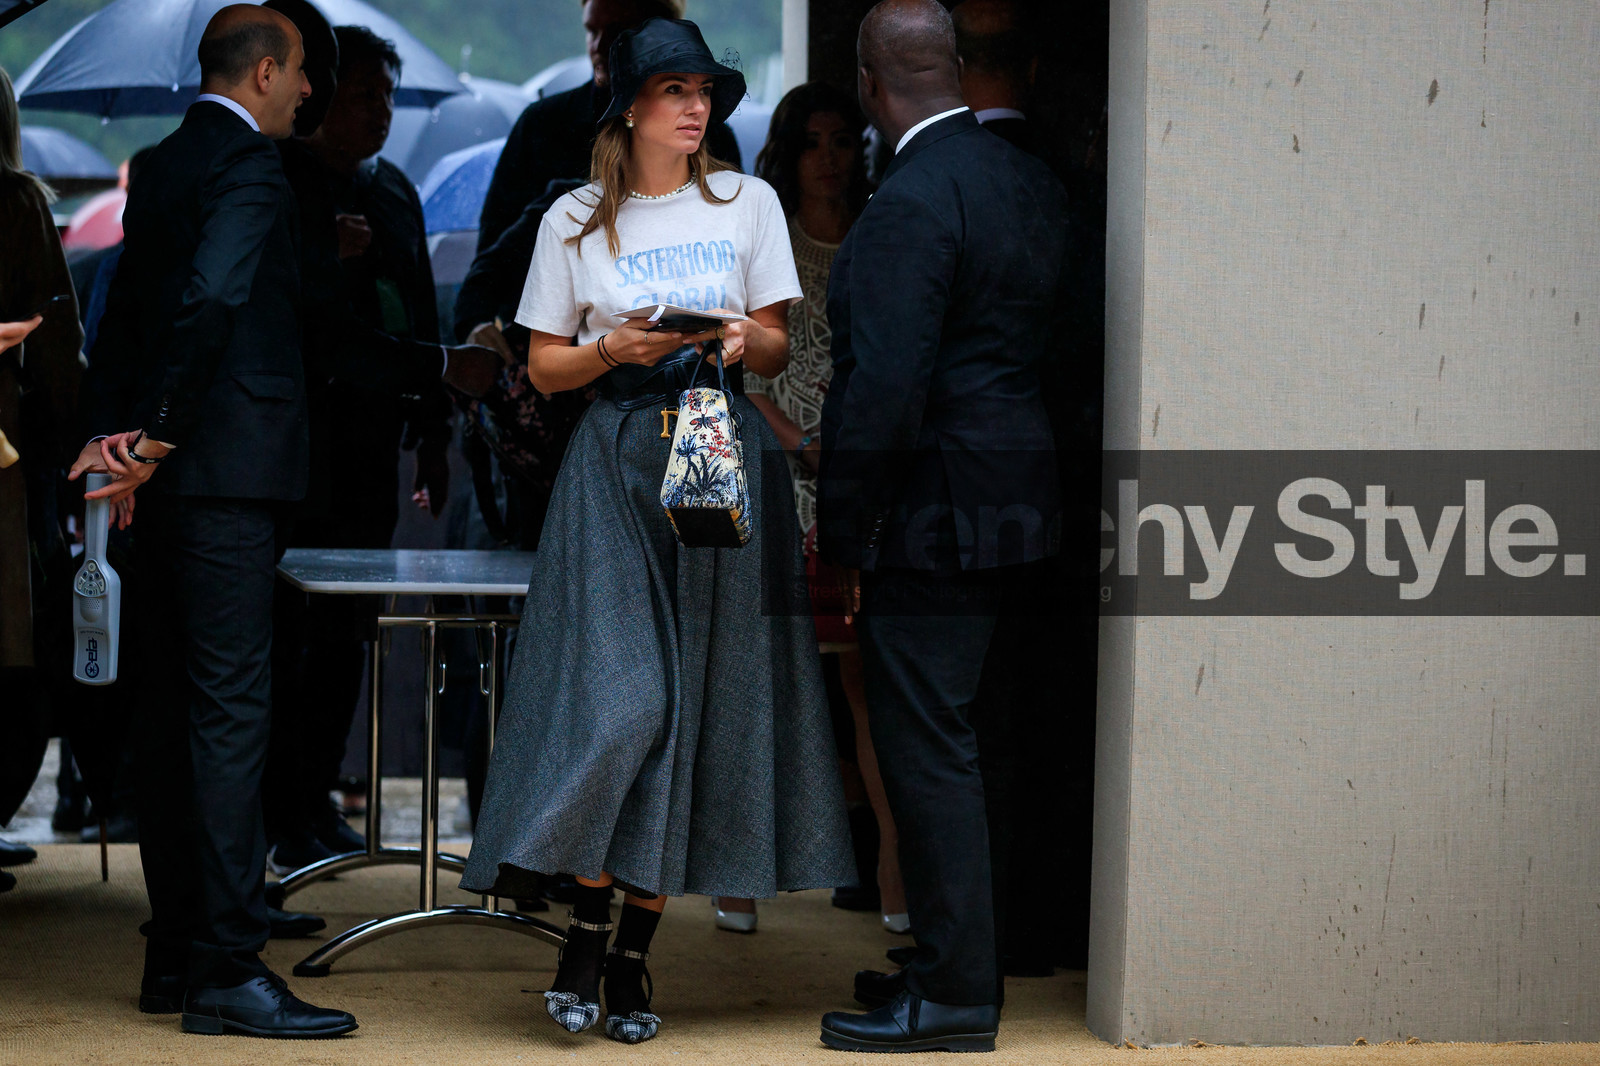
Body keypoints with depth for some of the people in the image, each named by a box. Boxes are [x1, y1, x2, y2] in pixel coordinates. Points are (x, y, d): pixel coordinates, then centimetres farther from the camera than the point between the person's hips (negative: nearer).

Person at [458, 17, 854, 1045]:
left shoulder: (749, 203, 9)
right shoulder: (575, 221, 6)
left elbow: (778, 346, 9)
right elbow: (544, 367, 7)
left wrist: (742, 341, -13)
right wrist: (619, 349, -11)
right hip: (618, 466, -1)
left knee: (698, 700, -2)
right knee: (618, 696, -15)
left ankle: (636, 952, 3)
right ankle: (587, 930, -4)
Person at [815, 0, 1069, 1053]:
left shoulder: (911, 203, -19)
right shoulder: (1032, 181, 8)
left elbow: (884, 388, -22)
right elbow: (1061, 344, 15)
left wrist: (837, 519, -14)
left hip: (935, 520, -9)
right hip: (1022, 506, 9)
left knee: (930, 756, -4)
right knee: (981, 744, 16)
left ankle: (956, 995, -1)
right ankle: (981, 956, 25)